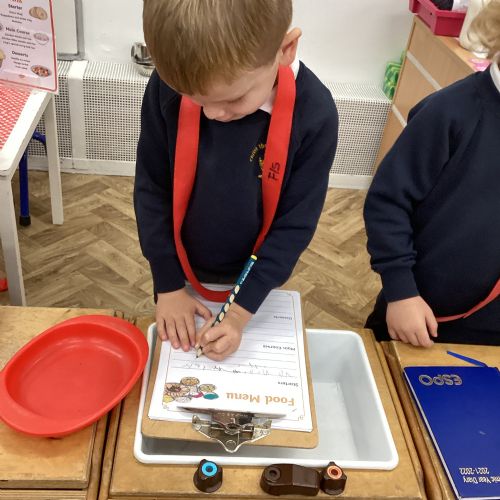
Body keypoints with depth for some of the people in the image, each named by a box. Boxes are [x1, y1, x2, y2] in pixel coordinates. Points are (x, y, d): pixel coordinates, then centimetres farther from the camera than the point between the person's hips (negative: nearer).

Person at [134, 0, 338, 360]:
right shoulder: (169, 87, -23)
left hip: (255, 280, -1)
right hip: (182, 274, 1)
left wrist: (242, 309, -23)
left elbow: (295, 223, -18)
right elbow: (151, 188, -11)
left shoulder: (313, 113, -26)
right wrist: (168, 283, -10)